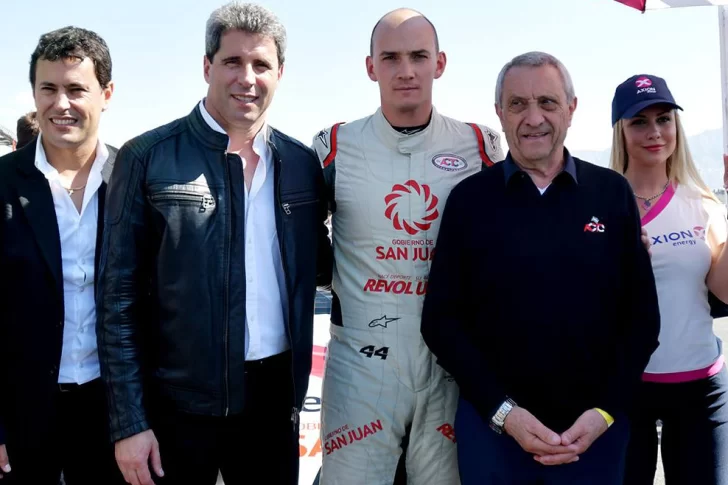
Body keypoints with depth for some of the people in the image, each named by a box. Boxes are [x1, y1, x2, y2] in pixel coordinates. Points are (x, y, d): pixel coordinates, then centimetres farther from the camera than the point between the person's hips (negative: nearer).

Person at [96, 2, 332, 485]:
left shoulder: (302, 163, 4)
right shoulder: (148, 158, -7)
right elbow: (120, 297, -7)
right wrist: (128, 421, -9)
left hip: (276, 396, 4)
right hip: (178, 402, -3)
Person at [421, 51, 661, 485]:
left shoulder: (613, 194, 1)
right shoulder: (469, 199, -2)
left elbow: (642, 316, 3)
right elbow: (442, 320, -3)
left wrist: (606, 410, -7)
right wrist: (502, 410, -11)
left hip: (596, 428, 1)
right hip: (492, 427, -1)